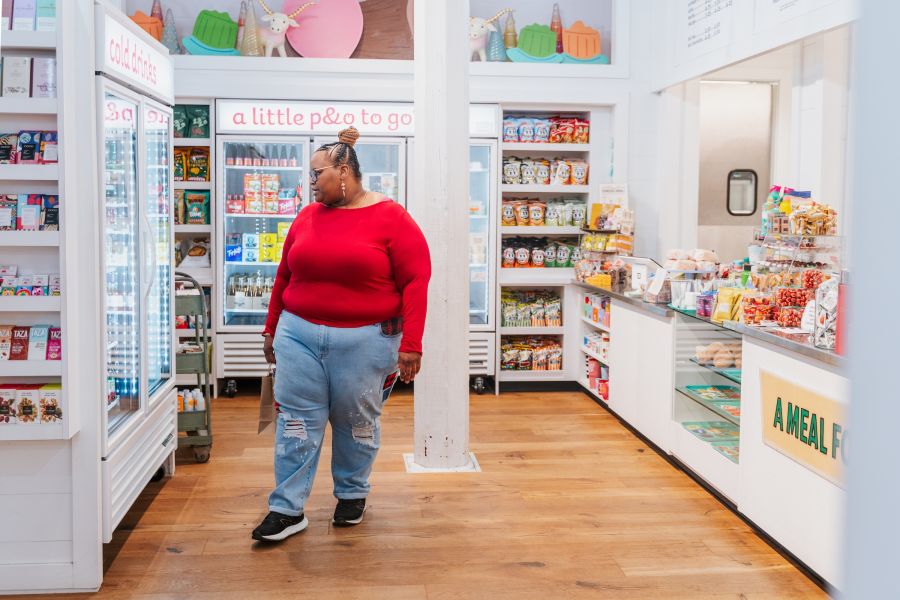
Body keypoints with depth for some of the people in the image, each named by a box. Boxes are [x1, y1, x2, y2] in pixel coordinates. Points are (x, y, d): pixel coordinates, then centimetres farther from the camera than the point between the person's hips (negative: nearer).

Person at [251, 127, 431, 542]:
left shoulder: (391, 218, -7)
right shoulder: (307, 217, 8)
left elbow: (415, 282, -9)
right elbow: (284, 276, 16)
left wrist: (410, 345, -13)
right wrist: (272, 329, 18)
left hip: (364, 341, -3)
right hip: (299, 336, 4)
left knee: (357, 422, 10)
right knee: (296, 421, 4)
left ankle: (352, 494, 32)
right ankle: (288, 509, 13)